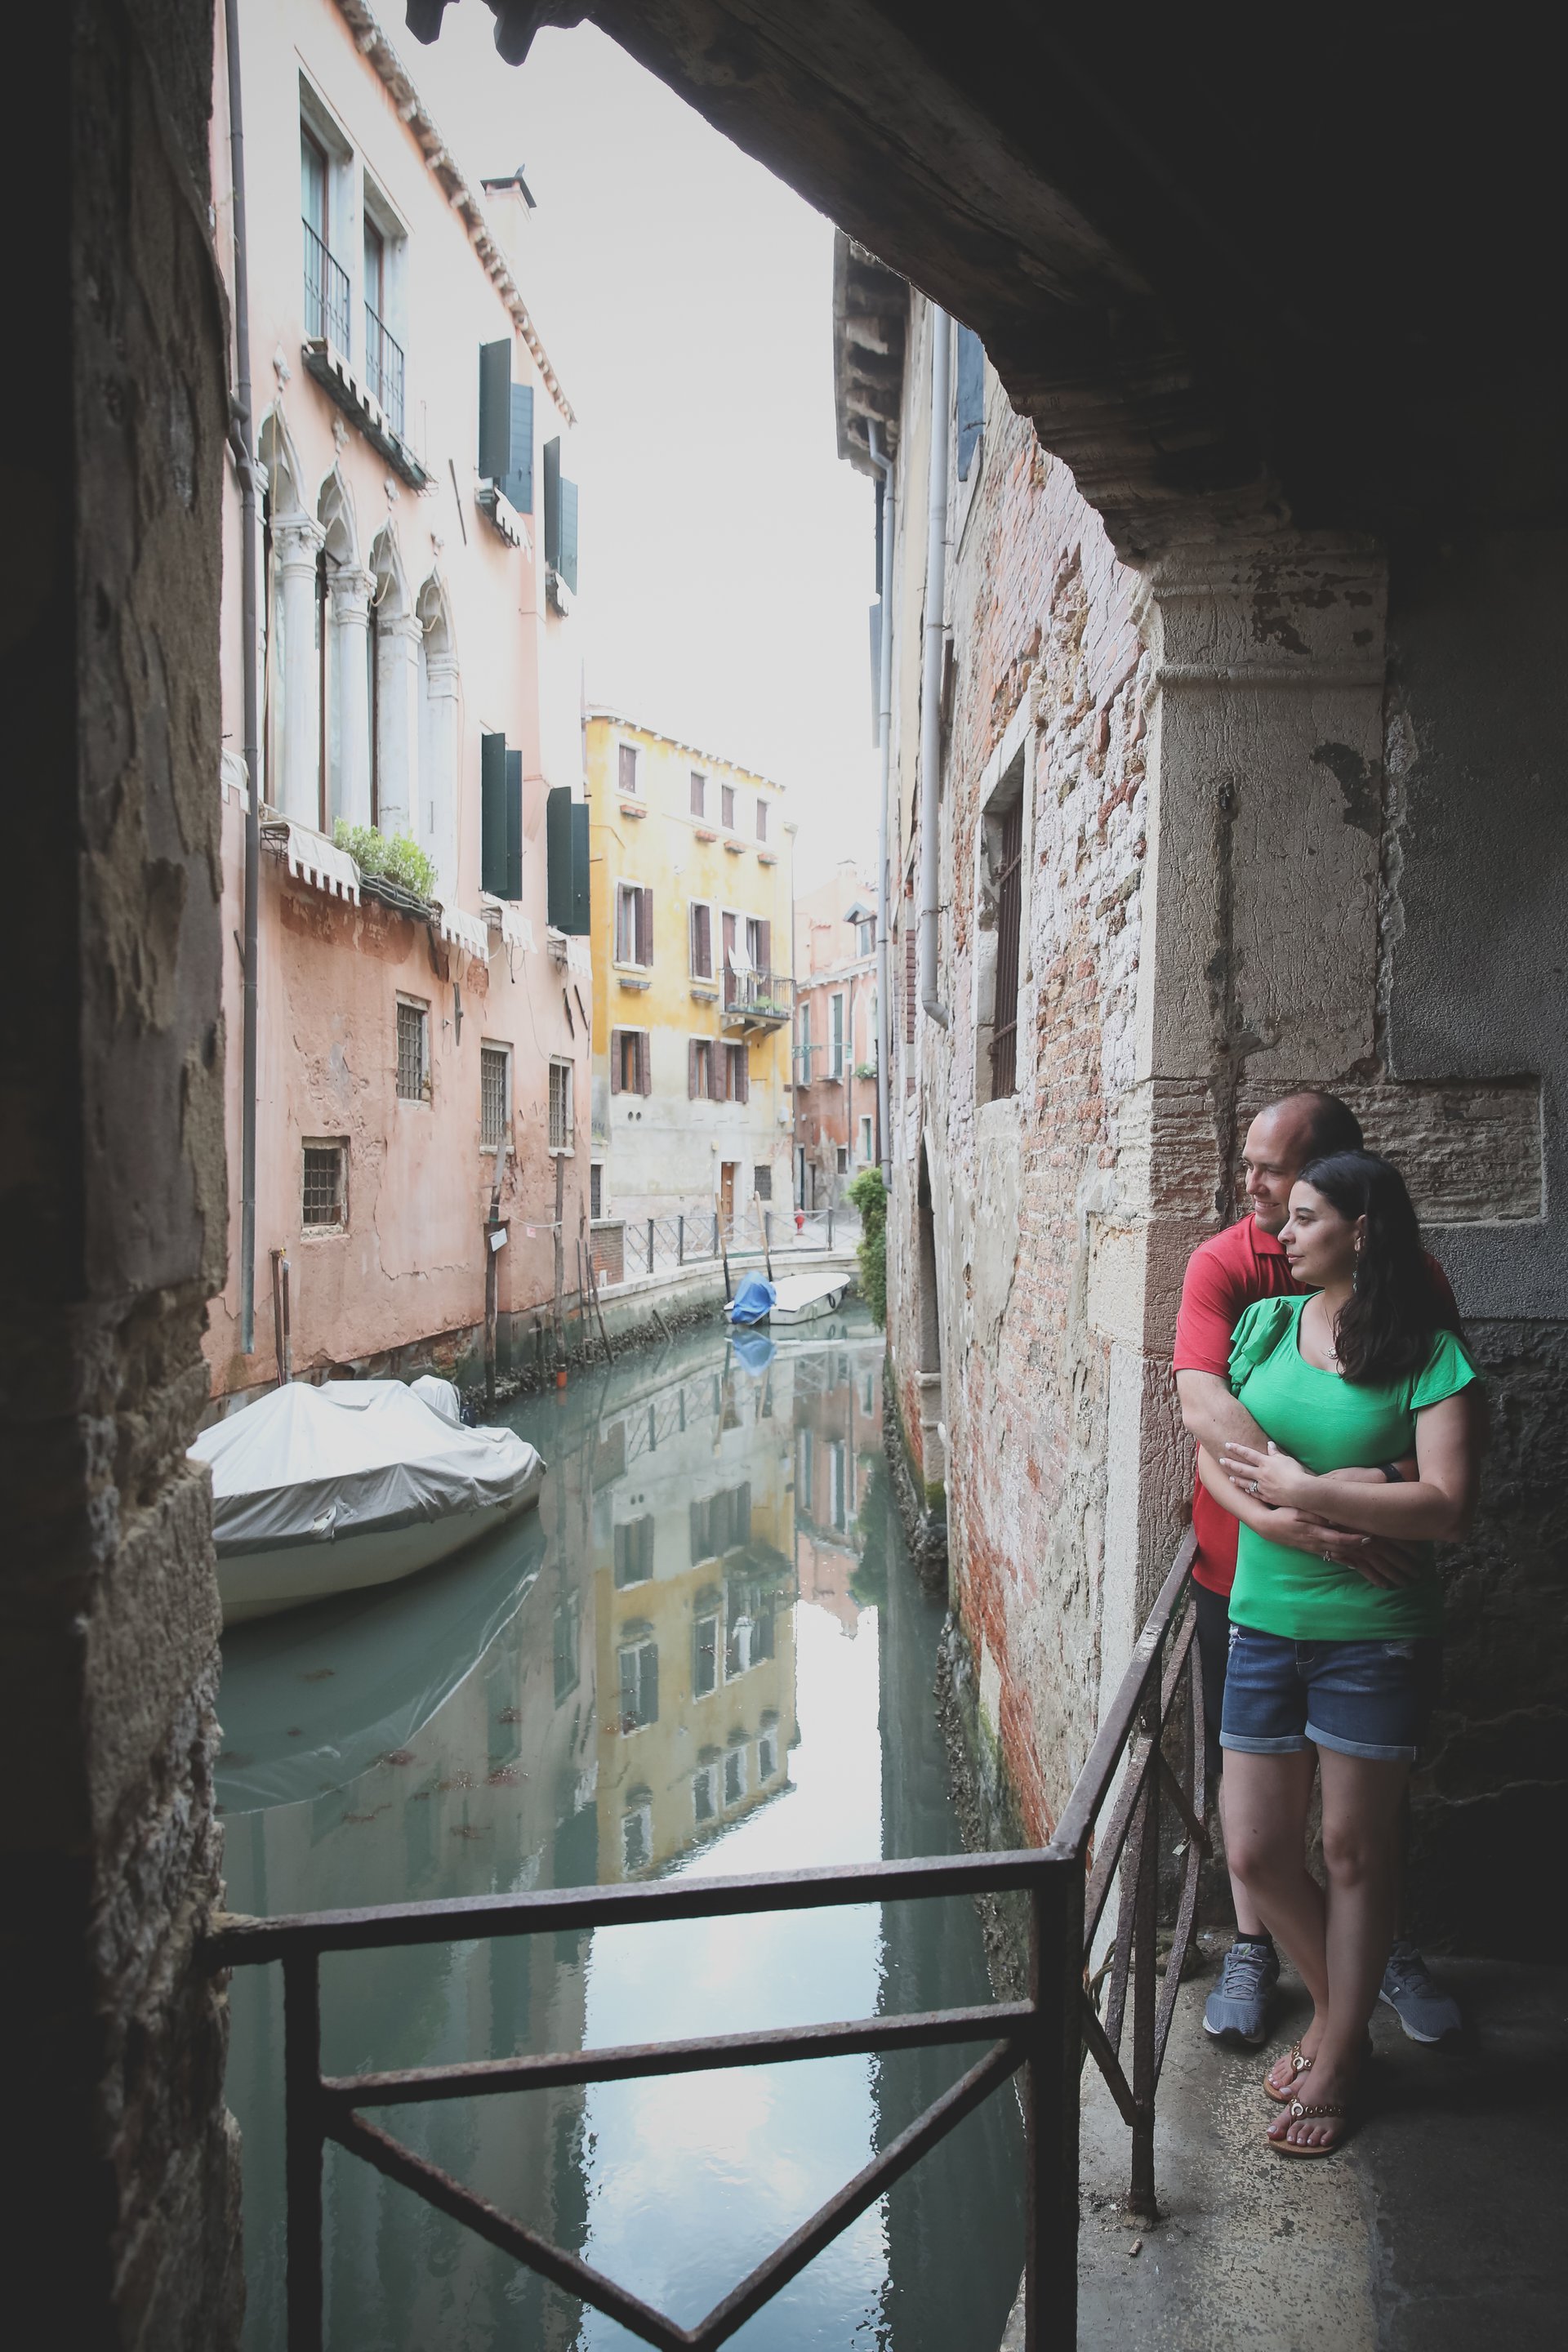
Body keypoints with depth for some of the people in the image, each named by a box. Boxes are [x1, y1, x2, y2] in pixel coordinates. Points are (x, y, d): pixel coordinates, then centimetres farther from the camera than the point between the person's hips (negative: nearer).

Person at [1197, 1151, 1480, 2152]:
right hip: (1265, 1621, 4)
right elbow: (1214, 1457, 3)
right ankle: (1339, 2012, 38)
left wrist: (1307, 1490, -18)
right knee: (1256, 1851, 10)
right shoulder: (1265, 1324, 3)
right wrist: (1282, 1518, -15)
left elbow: (1449, 1506, -18)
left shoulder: (1427, 1354, -10)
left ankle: (1336, 2064, 32)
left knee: (1356, 1851, 11)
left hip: (1376, 1635, -4)